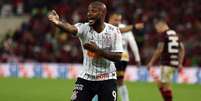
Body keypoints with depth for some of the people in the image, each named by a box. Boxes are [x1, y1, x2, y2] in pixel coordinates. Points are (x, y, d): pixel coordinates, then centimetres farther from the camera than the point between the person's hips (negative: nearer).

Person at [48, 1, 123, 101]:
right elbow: (71, 28, -34)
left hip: (107, 79, -1)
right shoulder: (84, 28, -10)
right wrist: (58, 22, -56)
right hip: (86, 78, 1)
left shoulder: (114, 32, -9)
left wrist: (97, 50, -25)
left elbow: (118, 56, -13)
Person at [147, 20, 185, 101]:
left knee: (166, 84, -4)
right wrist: (180, 63, 21)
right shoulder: (175, 34, 17)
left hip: (166, 63, -8)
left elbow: (159, 50, -13)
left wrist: (151, 62, -7)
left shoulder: (163, 34, -8)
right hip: (174, 64, 8)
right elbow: (182, 49, 18)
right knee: (160, 83, 16)